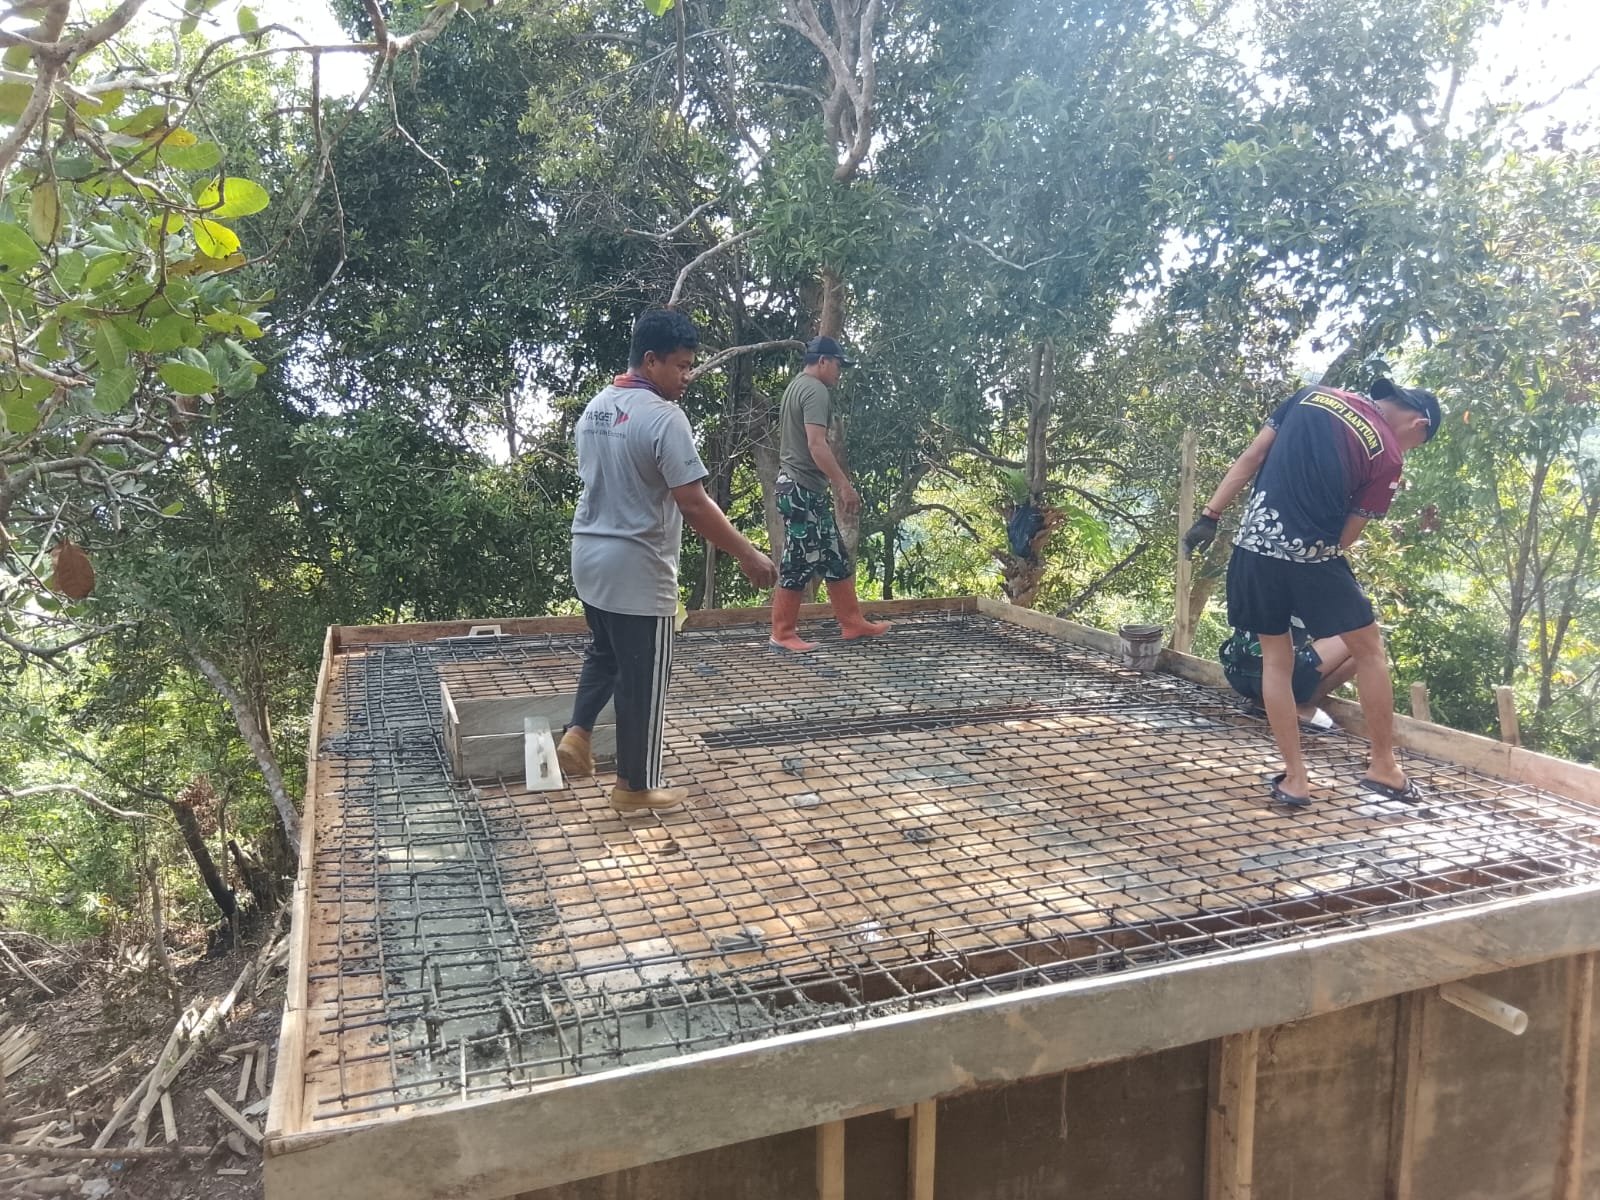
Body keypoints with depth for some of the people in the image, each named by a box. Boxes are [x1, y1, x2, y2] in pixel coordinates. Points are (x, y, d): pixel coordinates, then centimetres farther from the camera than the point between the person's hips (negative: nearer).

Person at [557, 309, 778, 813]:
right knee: (642, 676, 4)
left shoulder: (595, 408, 8)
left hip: (590, 556, 8)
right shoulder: (663, 417, -19)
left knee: (605, 652, 29)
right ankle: (636, 786, 16)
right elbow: (693, 505, -22)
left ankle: (577, 733, 16)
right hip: (636, 569, -8)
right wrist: (746, 554, -15)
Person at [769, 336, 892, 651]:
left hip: (800, 486, 11)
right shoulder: (816, 391, -14)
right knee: (800, 563, -4)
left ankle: (852, 623, 18)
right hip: (804, 489, -11)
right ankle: (783, 633, 3)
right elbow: (816, 445, -25)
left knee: (835, 558, 13)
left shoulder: (796, 386, 18)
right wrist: (845, 485, -24)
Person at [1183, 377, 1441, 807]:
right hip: (1311, 556, -4)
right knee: (1369, 649, 16)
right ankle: (1383, 767, 24)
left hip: (1255, 544, 5)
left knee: (1275, 659, 15)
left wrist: (1209, 516, 9)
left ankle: (1294, 779, 17)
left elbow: (1250, 458, 9)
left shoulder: (1312, 395, 13)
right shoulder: (1387, 456, 1)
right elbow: (1347, 534, 1)